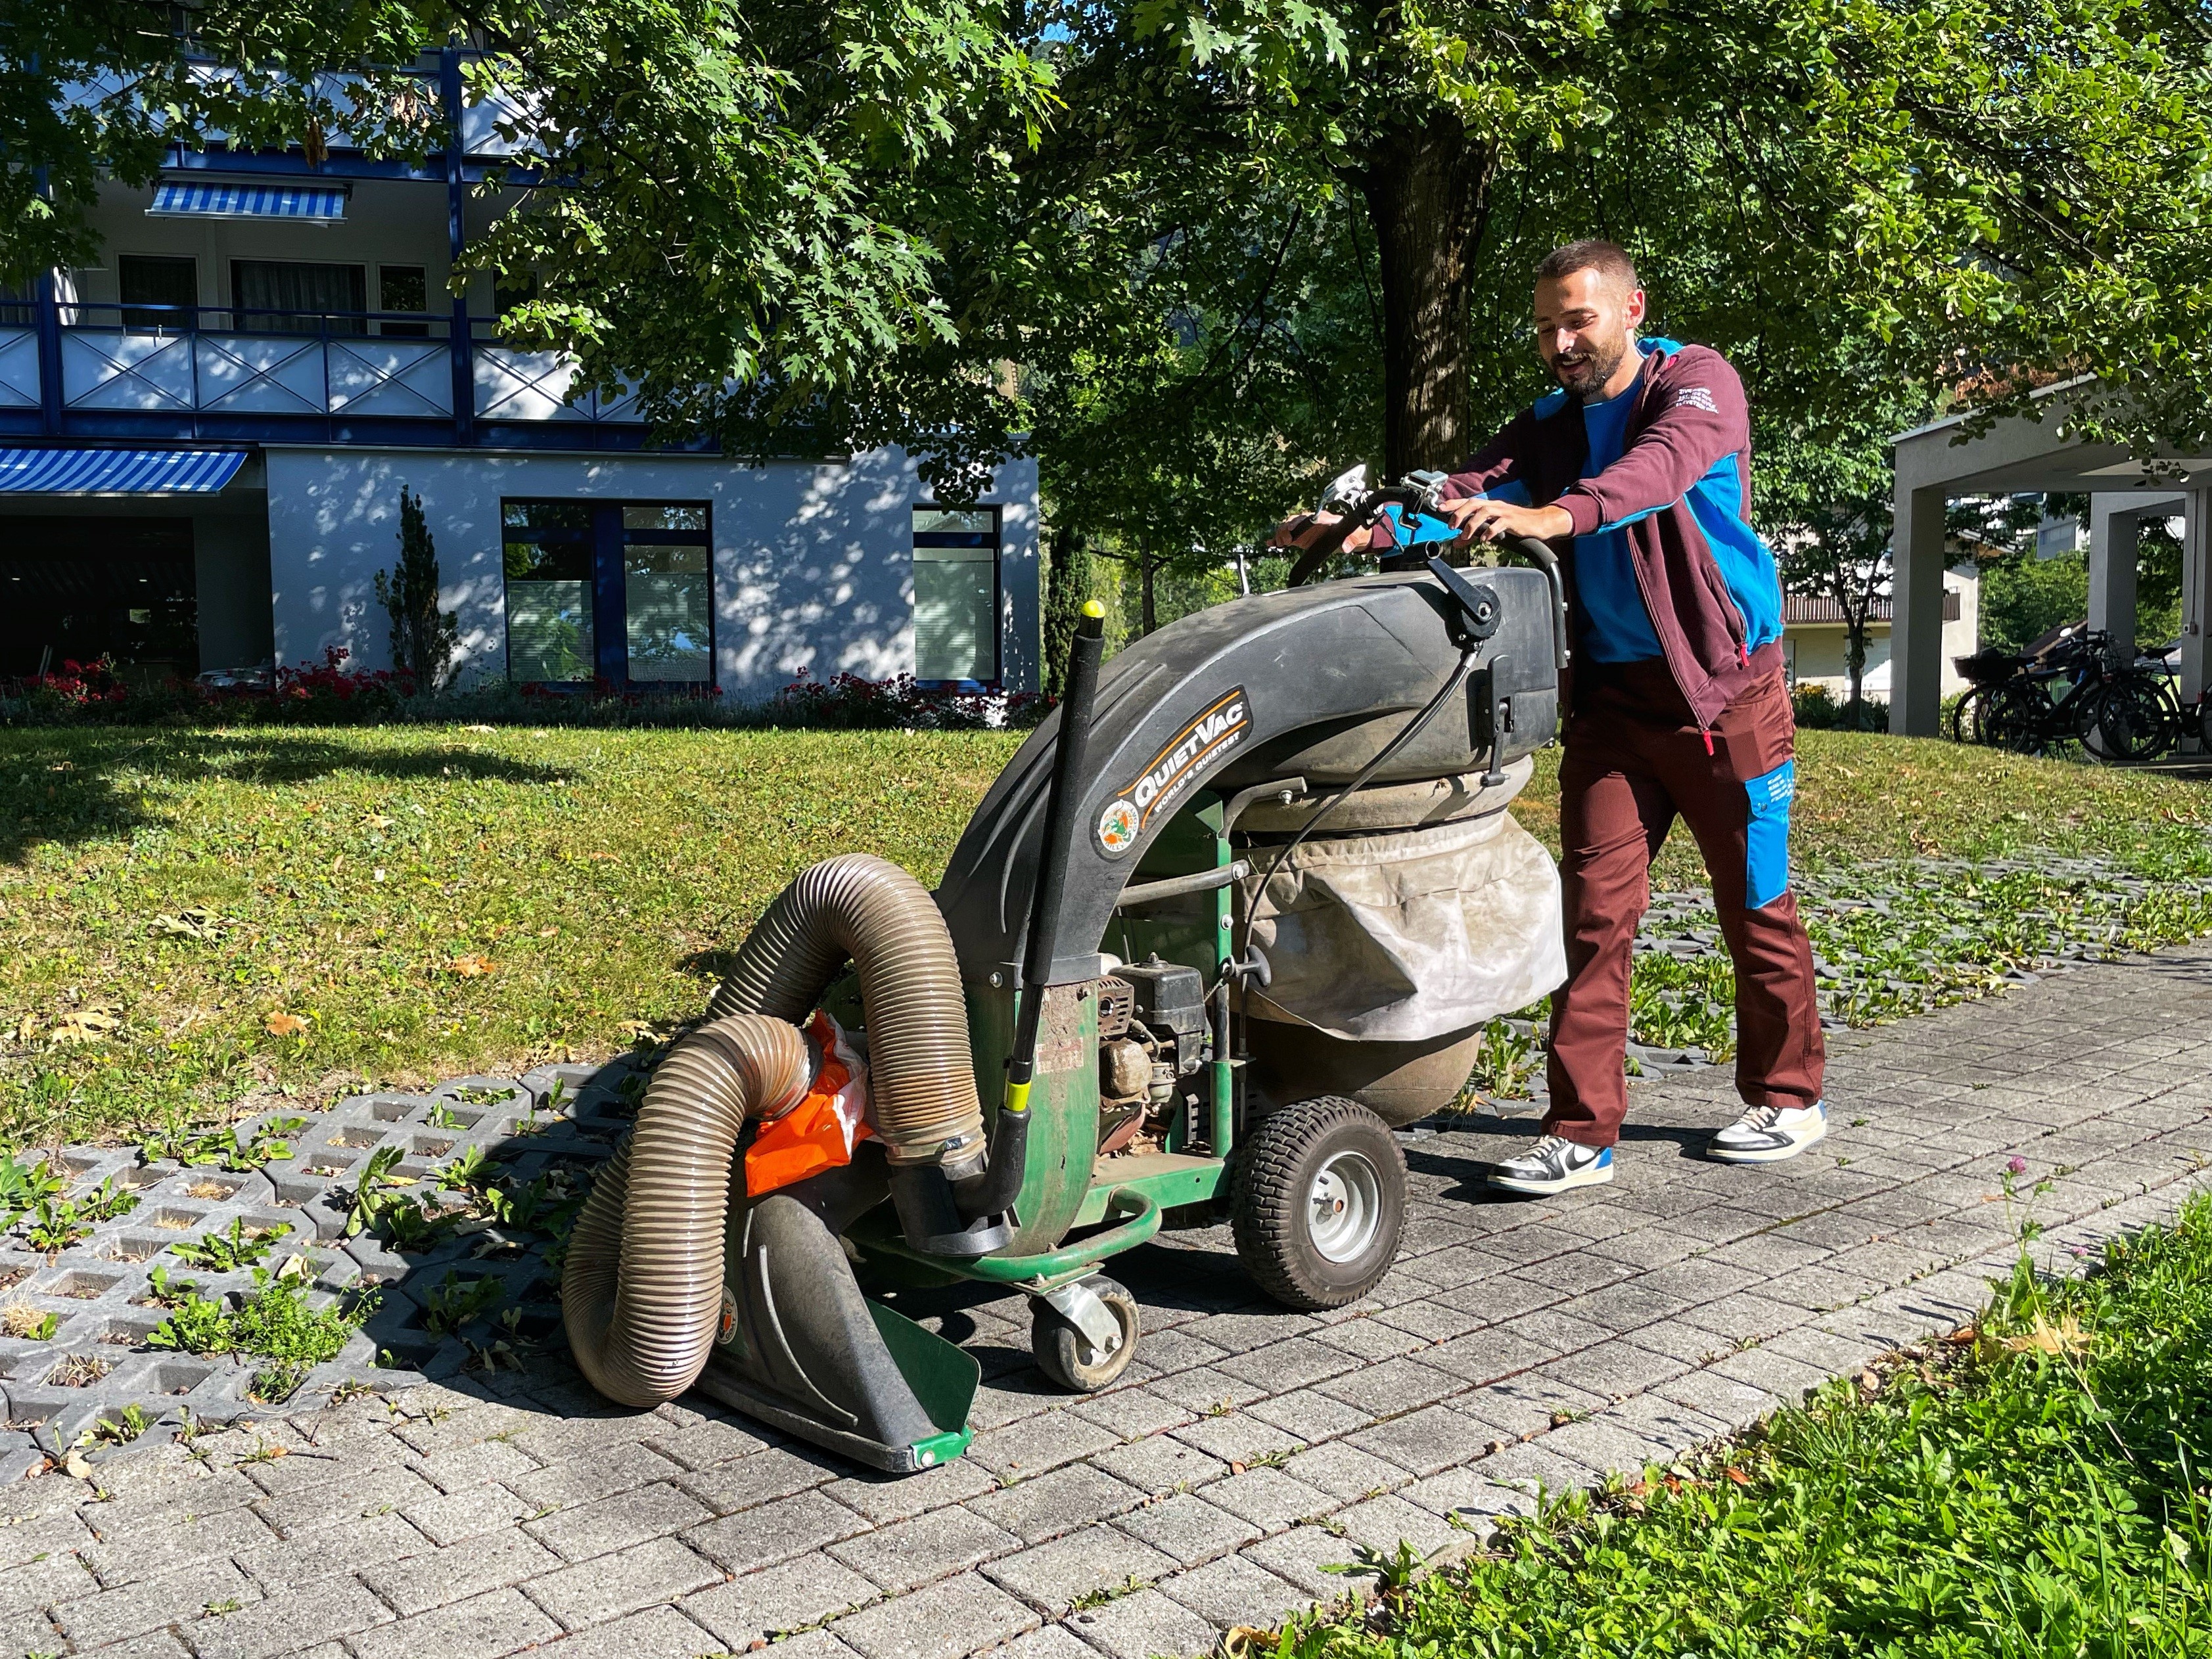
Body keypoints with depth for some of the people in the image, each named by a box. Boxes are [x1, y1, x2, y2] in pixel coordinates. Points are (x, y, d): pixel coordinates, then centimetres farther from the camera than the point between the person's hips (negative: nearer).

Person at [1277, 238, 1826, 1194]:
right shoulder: (1548, 427, 10)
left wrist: (1553, 516, -46)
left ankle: (1788, 1099, 25)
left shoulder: (1695, 382, -5)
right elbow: (1467, 491, -6)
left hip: (1724, 685, -4)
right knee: (1595, 907, -3)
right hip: (1612, 691, 4)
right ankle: (1582, 1133, 0)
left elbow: (1661, 465, -28)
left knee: (1756, 902, 6)